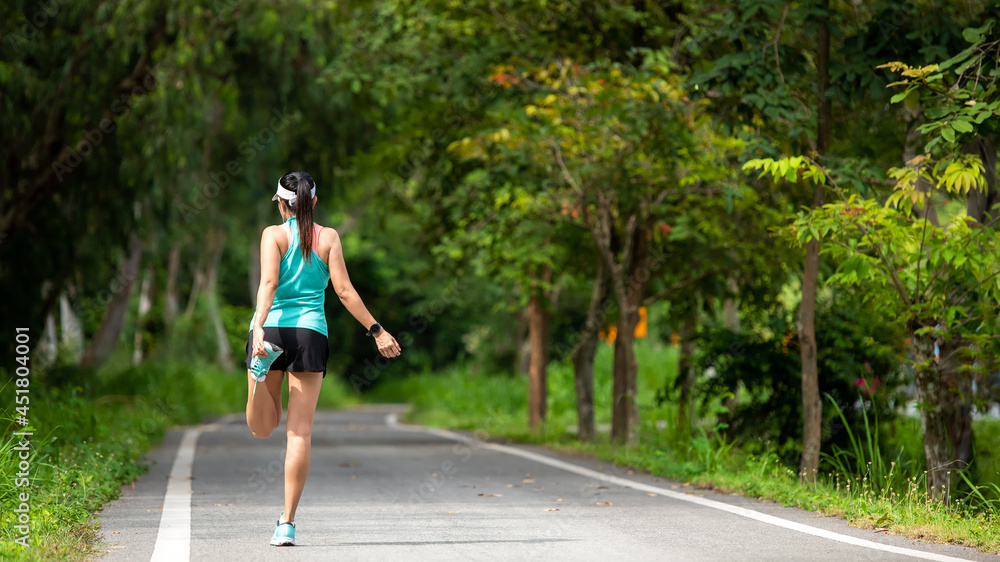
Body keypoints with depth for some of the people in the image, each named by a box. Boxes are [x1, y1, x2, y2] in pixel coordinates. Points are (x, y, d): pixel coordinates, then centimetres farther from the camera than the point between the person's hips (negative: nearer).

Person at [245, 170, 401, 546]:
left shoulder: (274, 234, 4)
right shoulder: (328, 237, 7)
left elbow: (269, 282, -11)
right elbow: (344, 290, 1)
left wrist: (259, 326, -21)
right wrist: (377, 331, 5)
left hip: (272, 327, 0)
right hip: (310, 334, 0)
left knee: (262, 429, 11)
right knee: (300, 432, 2)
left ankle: (261, 374, -23)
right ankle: (287, 522, -3)